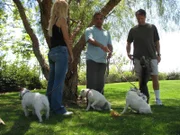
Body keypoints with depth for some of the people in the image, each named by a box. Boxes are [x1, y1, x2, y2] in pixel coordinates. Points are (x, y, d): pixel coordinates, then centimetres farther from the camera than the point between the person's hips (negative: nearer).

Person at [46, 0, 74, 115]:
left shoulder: (52, 21, 19)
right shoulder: (62, 19, -4)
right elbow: (66, 39, -5)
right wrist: (71, 54, 1)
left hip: (52, 52, 8)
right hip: (61, 51, -8)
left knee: (52, 80, 10)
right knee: (59, 81, -9)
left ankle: (49, 105, 15)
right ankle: (57, 108, -9)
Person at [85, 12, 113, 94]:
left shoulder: (107, 33, 22)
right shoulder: (89, 30, 5)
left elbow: (109, 45, 16)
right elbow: (90, 40, -15)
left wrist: (110, 52, -9)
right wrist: (101, 46, -33)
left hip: (103, 61, 5)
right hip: (92, 60, -5)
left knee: (100, 83, 7)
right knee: (92, 83, -8)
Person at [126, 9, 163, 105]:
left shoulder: (152, 27, 8)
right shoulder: (133, 30, 8)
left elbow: (157, 42, 9)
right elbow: (128, 43, 14)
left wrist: (158, 54, 2)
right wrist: (128, 53, -2)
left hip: (152, 57, 0)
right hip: (138, 58, 1)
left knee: (155, 77, -3)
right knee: (141, 79, 5)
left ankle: (157, 98, 4)